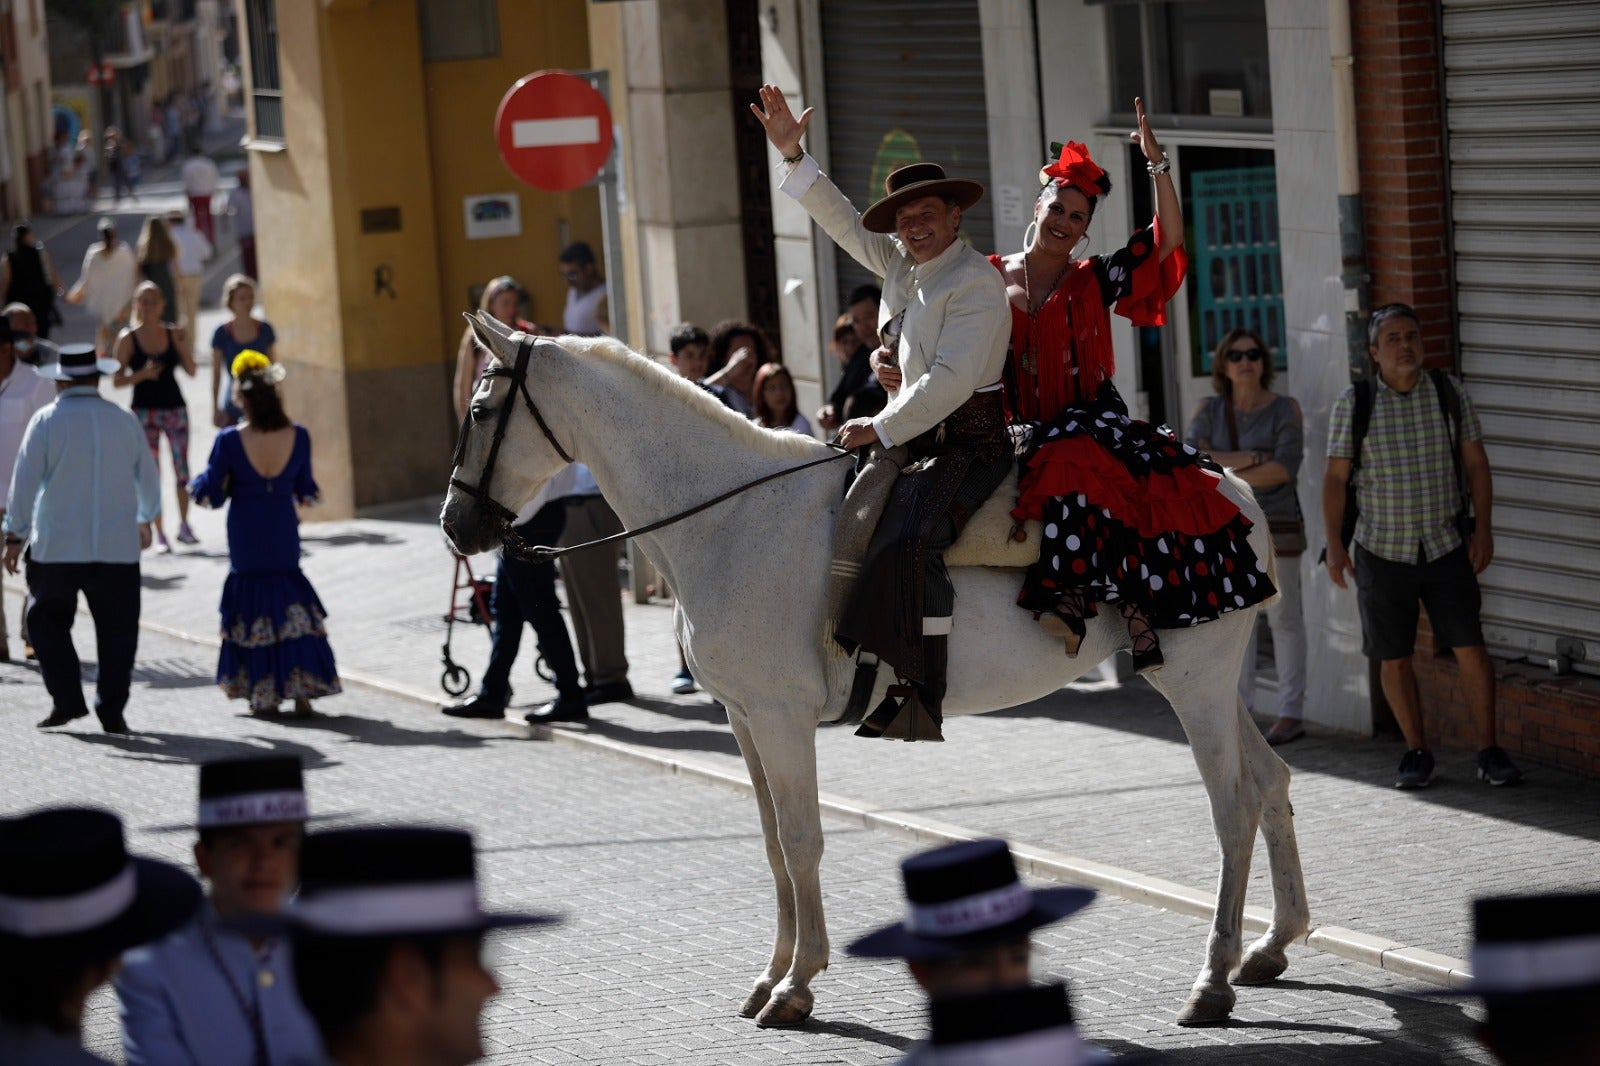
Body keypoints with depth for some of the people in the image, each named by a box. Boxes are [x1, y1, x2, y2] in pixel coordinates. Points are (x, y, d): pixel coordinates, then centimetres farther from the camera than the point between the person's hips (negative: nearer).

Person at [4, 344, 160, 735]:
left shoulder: (47, 421, -6)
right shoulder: (125, 421, 5)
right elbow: (148, 479, 16)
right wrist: (145, 519, 34)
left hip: (56, 546, -2)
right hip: (118, 547, 2)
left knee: (48, 621, 12)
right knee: (116, 629, 6)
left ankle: (66, 700, 2)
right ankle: (112, 711, 3)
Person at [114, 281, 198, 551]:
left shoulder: (173, 334, 2)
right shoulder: (128, 339, -5)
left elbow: (191, 371, 1)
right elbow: (117, 380, -5)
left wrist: (182, 345, -14)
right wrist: (142, 374, -22)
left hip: (175, 407, 2)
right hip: (145, 410, -2)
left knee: (182, 469, 3)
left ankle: (184, 525, 17)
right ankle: (159, 533, 4)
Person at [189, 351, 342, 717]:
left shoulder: (230, 441, -16)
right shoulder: (298, 437, -8)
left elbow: (209, 496, -9)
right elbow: (305, 492, 2)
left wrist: (202, 477, 11)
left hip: (246, 540, -2)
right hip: (284, 535, 2)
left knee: (253, 607, 10)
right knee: (290, 604, 13)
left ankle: (264, 695, 12)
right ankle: (301, 690, 7)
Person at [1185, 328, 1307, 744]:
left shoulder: (1284, 409, -4)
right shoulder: (1209, 411, 5)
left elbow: (1284, 469, -15)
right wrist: (1249, 458, -17)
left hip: (1275, 527, -4)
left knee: (1284, 617, 0)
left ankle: (1291, 713, 3)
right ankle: (1239, 708, 9)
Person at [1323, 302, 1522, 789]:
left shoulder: (1450, 394, -1)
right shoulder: (1353, 404, -5)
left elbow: (1476, 464, 4)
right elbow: (1335, 478, -4)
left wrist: (1483, 530, -3)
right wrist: (1334, 546, -11)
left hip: (1446, 547, 1)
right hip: (1382, 551, 0)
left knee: (1470, 648, -6)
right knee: (1394, 658, 3)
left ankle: (1489, 752, 3)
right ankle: (1417, 753, 17)